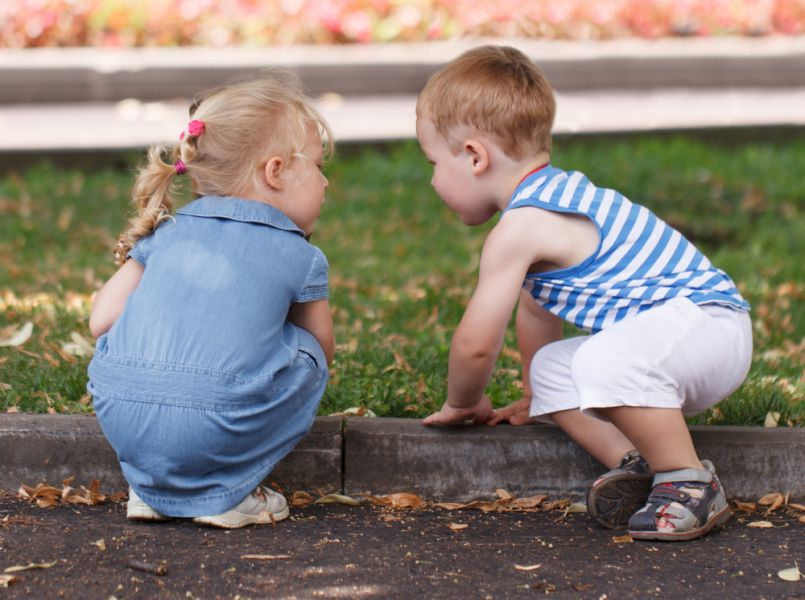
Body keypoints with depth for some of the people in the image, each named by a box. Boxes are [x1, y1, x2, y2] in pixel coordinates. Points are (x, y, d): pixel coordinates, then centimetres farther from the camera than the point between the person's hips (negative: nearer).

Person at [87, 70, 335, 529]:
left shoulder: (166, 231, 21)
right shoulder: (301, 258, 11)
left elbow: (102, 321, 18)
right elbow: (323, 353, 23)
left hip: (118, 420, 5)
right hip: (210, 430, -4)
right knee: (307, 354, 18)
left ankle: (148, 484, 22)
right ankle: (225, 493, 11)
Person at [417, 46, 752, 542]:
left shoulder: (519, 229, -18)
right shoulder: (550, 196, 15)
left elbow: (475, 343, -13)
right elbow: (536, 309, 28)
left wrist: (463, 403, 7)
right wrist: (533, 399, 39)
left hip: (707, 320, -11)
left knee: (605, 360, -37)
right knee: (550, 368, 12)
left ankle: (691, 483, -21)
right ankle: (634, 463, -4)